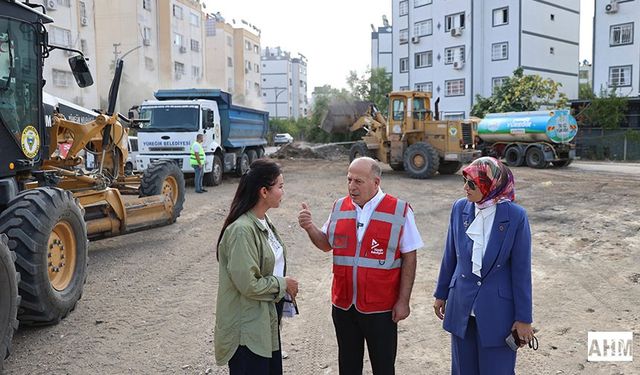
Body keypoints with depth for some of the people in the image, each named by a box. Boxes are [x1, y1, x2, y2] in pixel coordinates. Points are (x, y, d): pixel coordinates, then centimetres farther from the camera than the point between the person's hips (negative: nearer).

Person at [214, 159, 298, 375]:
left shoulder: (263, 221, 5)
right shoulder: (242, 230, -24)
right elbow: (249, 284, -25)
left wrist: (285, 285, 2)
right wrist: (283, 284, -12)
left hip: (267, 318, 9)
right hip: (248, 326, -9)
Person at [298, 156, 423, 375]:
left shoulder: (400, 211, -10)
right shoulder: (340, 207, 2)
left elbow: (409, 258, -7)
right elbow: (327, 244, 13)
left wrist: (403, 300, -8)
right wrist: (310, 228, -7)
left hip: (381, 308, -4)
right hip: (343, 304, 4)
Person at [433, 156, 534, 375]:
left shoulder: (515, 216, -14)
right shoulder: (460, 208, -3)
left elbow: (521, 270, -9)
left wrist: (523, 318, -6)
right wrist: (441, 294, 13)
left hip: (497, 311, -3)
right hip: (461, 306, 4)